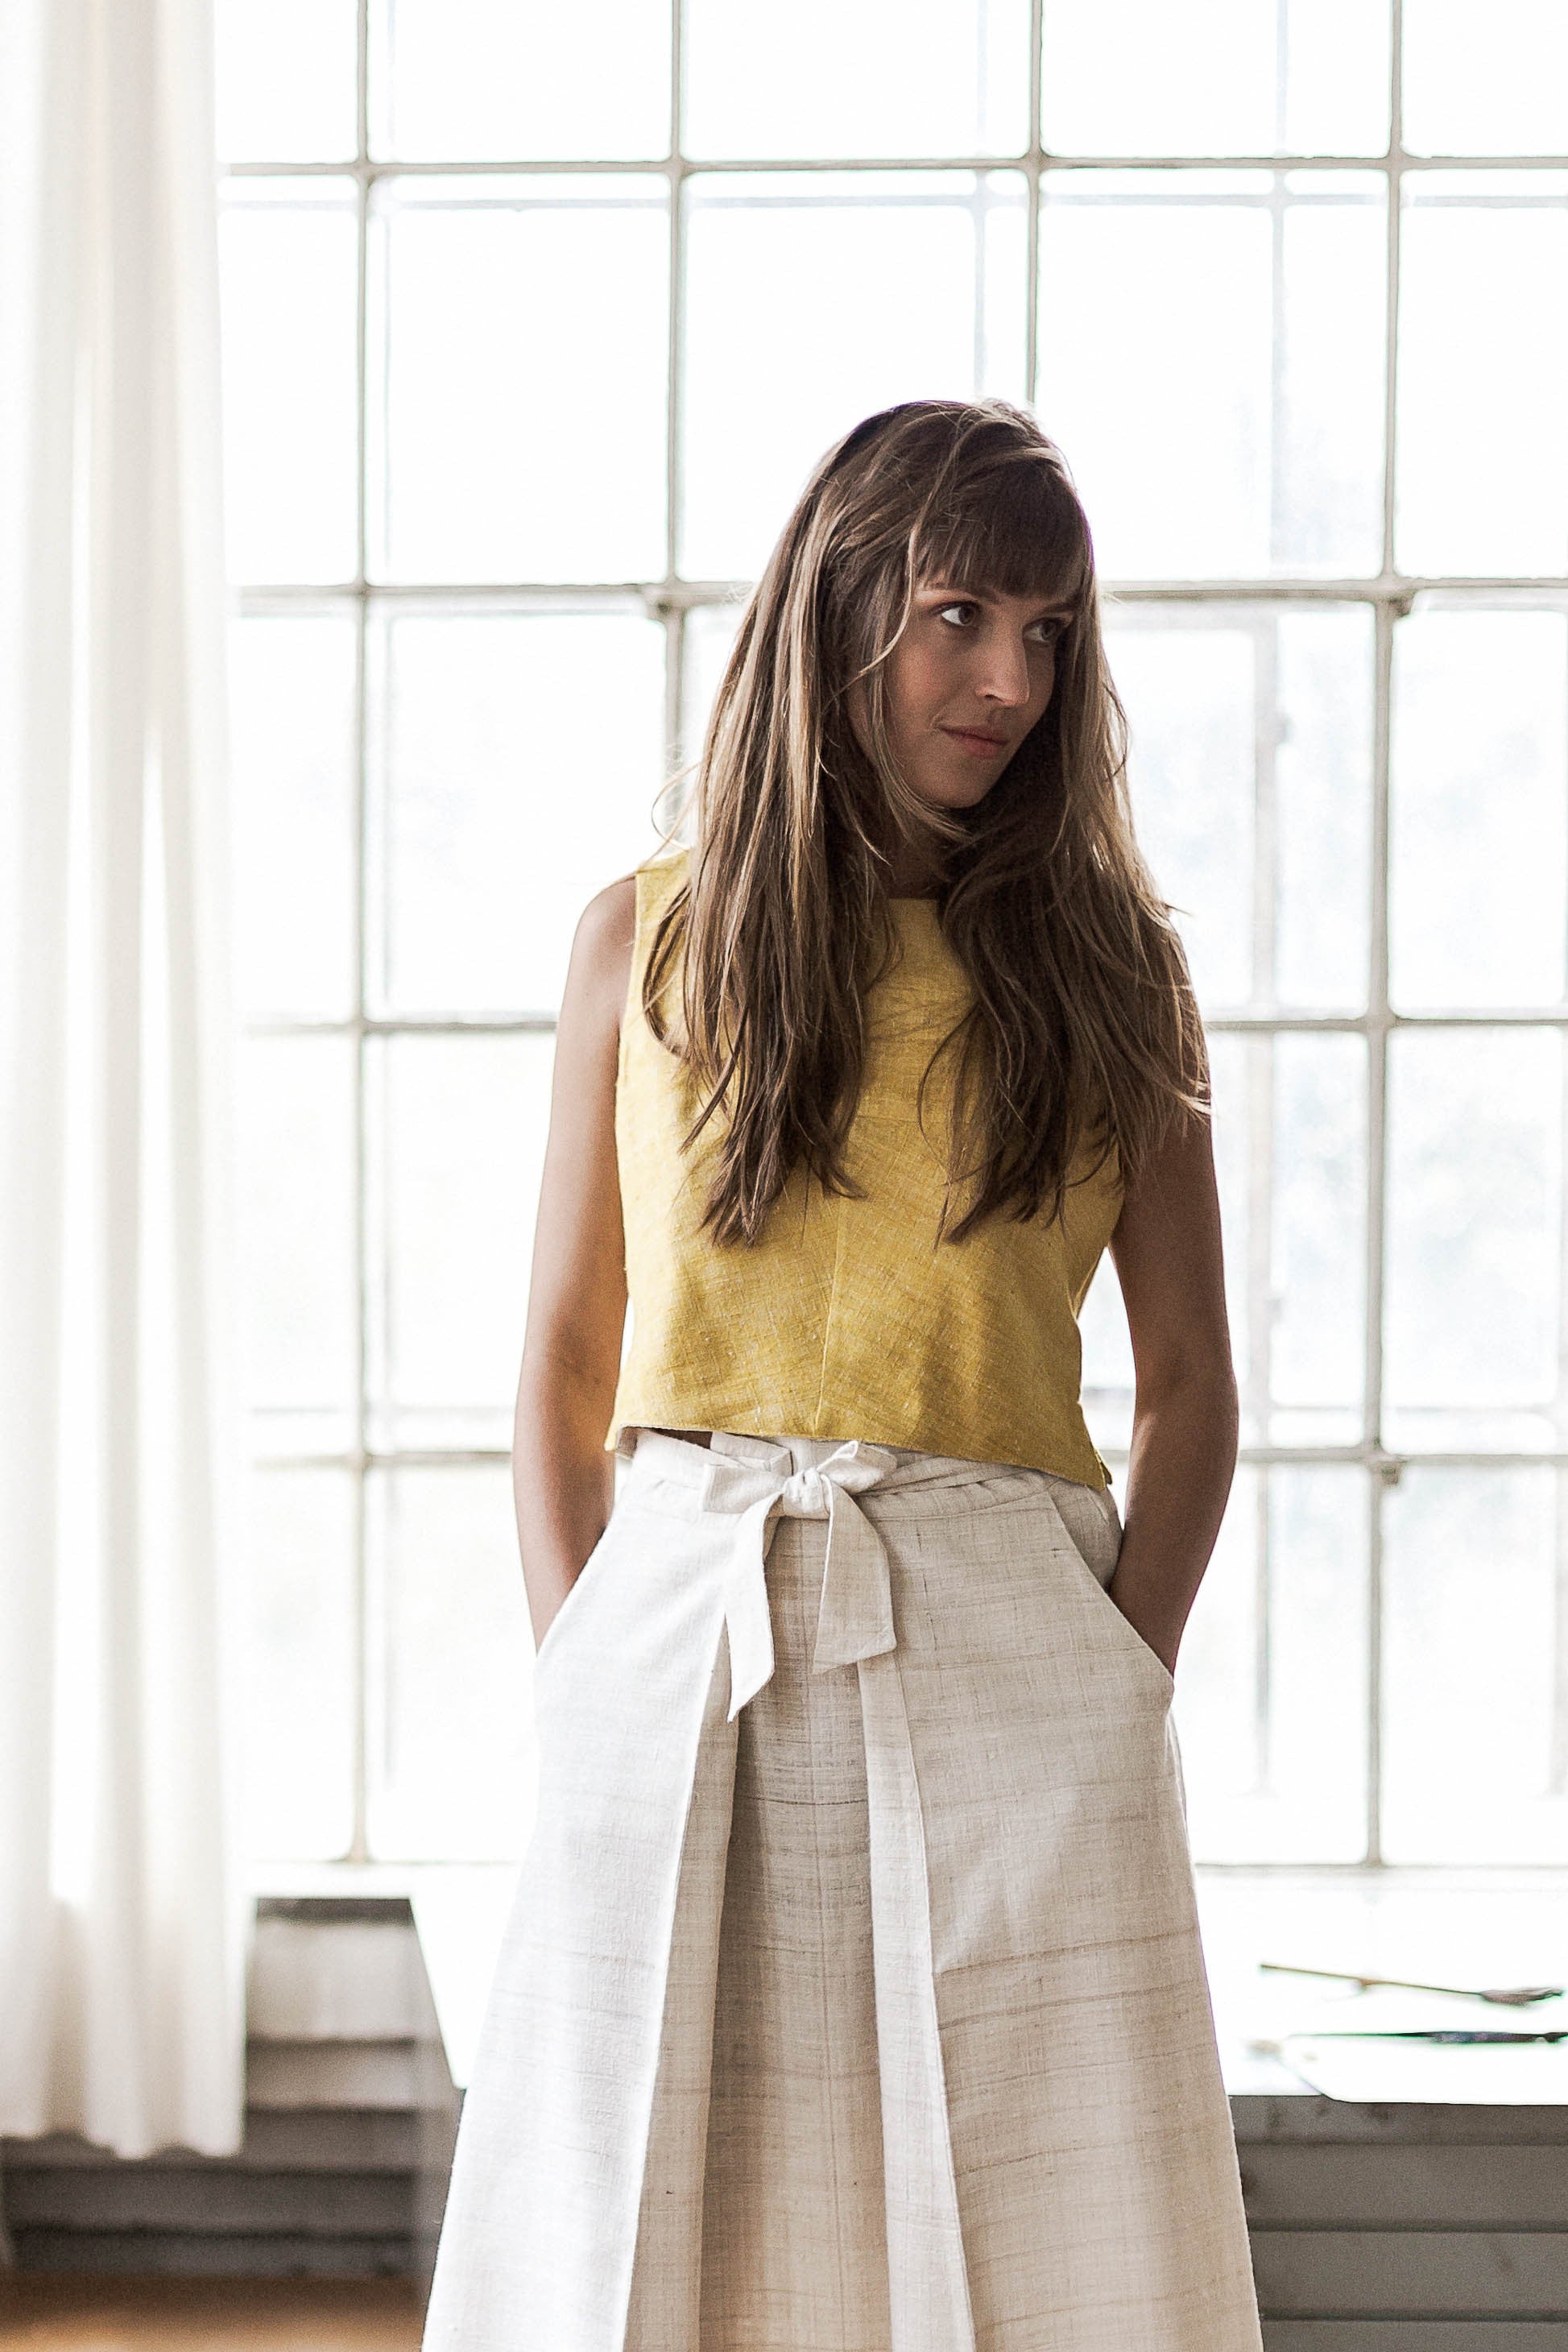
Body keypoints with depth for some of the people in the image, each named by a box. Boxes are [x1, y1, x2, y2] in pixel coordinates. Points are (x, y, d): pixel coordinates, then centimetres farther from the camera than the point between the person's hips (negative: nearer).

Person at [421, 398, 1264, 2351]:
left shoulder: (1109, 960, 7)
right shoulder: (650, 941, 8)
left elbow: (1185, 1385, 9)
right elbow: (563, 1371, 10)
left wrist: (1120, 1686, -2)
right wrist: (580, 1685, 0)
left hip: (1001, 1662, 0)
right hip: (678, 1653, 1)